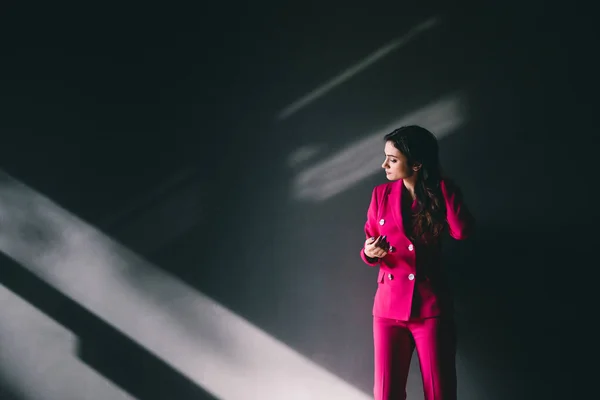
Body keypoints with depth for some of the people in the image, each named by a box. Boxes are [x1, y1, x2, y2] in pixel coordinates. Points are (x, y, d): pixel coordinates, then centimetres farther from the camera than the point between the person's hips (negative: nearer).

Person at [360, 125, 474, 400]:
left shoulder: (442, 192, 0)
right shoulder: (381, 194, 2)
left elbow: (462, 231, -19)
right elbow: (369, 247, 9)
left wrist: (443, 183, -12)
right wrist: (370, 253, -15)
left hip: (432, 307, -1)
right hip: (389, 306, 1)